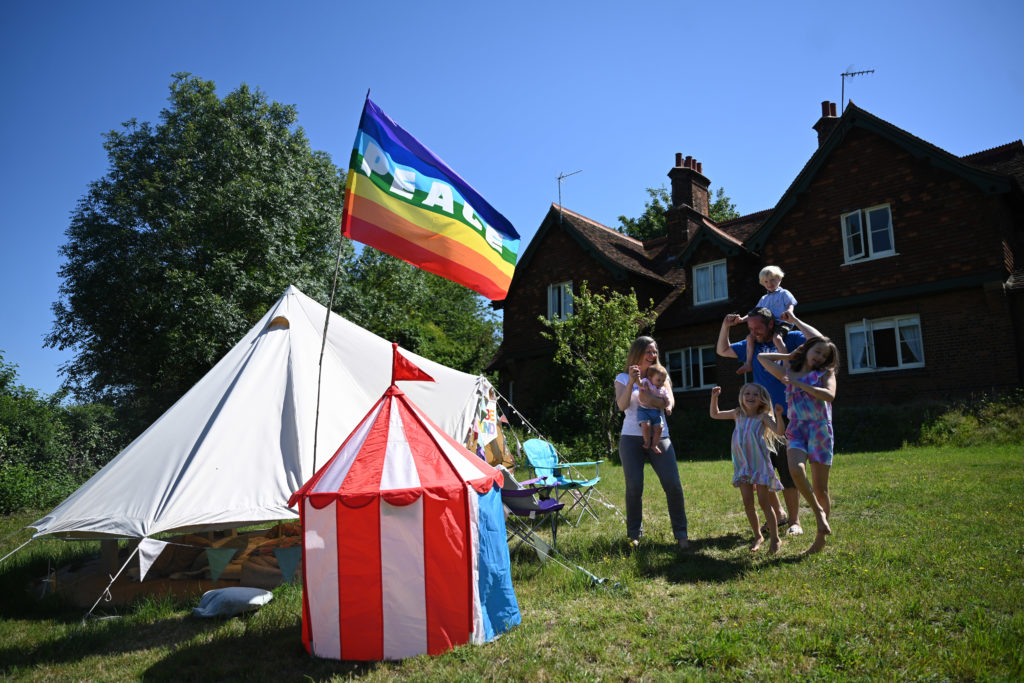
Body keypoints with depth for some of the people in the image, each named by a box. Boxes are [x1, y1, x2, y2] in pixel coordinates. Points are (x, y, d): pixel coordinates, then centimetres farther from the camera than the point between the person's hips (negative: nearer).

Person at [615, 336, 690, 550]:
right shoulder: (623, 378, 9)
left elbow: (669, 402, -2)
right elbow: (622, 405, -7)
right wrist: (631, 382, -20)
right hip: (631, 438, -1)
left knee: (673, 484, -9)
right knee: (634, 487, -7)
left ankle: (680, 533, 4)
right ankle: (634, 534, 9)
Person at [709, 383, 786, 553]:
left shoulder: (763, 416, -5)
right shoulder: (738, 414, 8)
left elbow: (779, 432, -18)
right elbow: (715, 415, 19)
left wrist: (778, 416, -33)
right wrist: (714, 398, 7)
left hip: (760, 464, -4)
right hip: (742, 465, 4)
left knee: (764, 502, -3)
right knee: (748, 503, 6)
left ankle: (775, 539, 8)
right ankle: (758, 536, 22)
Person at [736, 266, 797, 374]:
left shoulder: (784, 293, 11)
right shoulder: (764, 298, 28)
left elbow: (791, 305, 0)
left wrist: (788, 312, -25)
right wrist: (742, 319, 12)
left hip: (781, 324, -6)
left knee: (776, 337, -36)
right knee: (750, 336, -12)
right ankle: (749, 363, -15)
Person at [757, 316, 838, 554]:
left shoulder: (825, 374, 9)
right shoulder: (790, 374, 18)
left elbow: (829, 395, -12)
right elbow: (762, 358, 24)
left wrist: (799, 384, -7)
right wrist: (789, 356, 23)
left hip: (820, 429, -2)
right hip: (797, 429, 2)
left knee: (820, 488, -2)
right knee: (795, 470, -26)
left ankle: (820, 538, 10)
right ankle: (818, 512, -4)